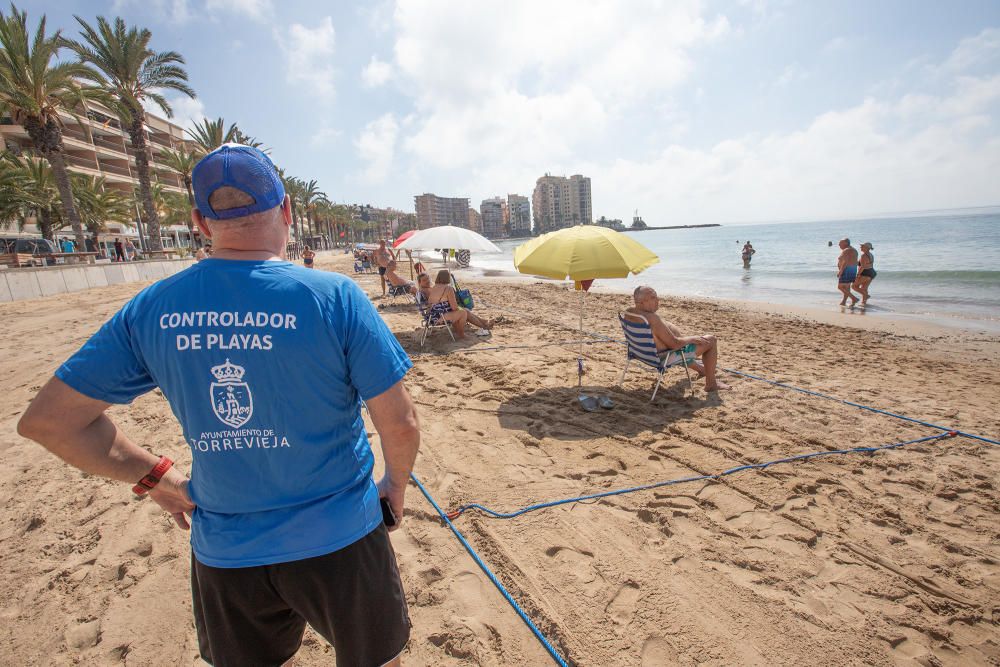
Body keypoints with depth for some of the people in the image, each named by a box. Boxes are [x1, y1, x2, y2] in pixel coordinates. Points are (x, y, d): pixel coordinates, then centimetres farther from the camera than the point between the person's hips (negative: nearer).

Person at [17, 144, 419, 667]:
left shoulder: (151, 310, -9)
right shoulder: (335, 296, -20)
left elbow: (46, 421, 0)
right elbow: (399, 424, -17)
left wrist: (156, 476, 7)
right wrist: (397, 482, 2)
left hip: (223, 551, 4)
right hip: (337, 539, -3)